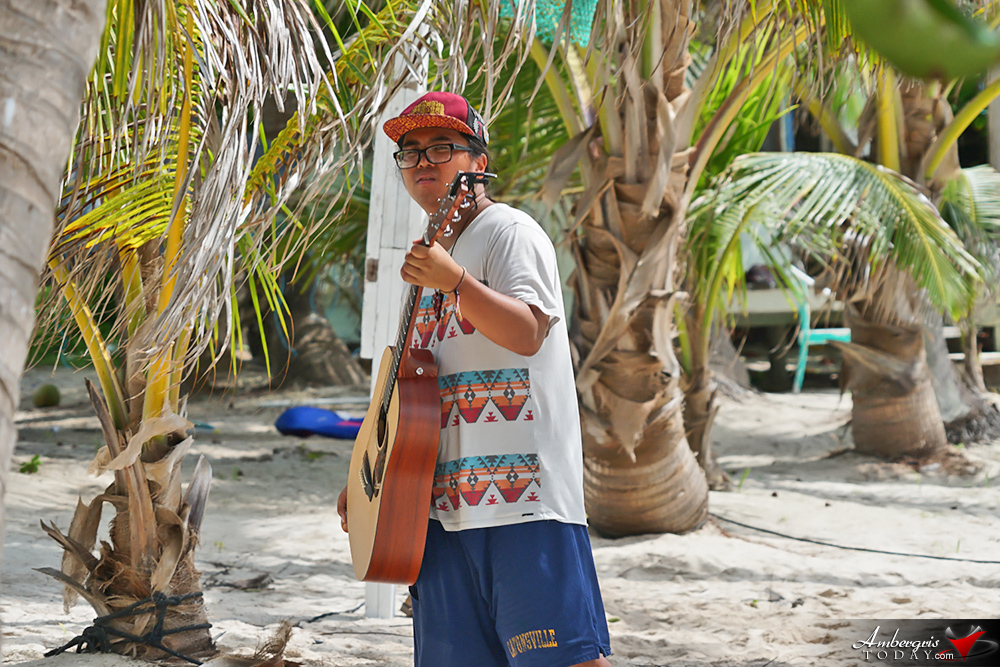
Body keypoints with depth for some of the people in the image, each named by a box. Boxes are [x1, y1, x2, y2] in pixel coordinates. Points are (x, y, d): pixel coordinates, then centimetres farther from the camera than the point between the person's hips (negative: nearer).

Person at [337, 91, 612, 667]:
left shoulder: (509, 232, -3)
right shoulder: (433, 252, 22)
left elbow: (527, 334, -20)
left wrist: (453, 282, -34)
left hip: (521, 487, -8)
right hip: (446, 496, 8)